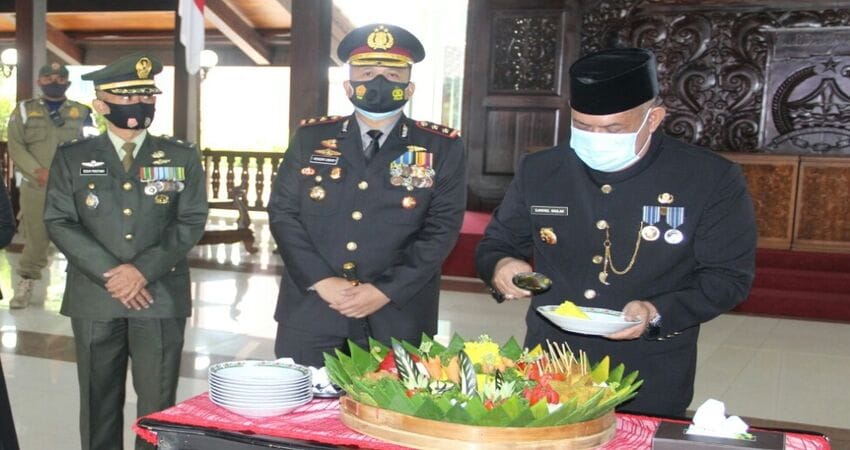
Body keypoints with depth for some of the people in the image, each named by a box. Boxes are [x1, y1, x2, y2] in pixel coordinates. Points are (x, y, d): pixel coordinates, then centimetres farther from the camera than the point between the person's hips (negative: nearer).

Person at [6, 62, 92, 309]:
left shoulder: (82, 112, 9)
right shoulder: (24, 110, 9)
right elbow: (16, 147, 1)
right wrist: (38, 171, -13)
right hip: (35, 187, 0)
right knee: (34, 237, 4)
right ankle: (25, 284, 18)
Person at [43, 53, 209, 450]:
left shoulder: (182, 158, 6)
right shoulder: (72, 157, 7)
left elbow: (191, 222, -1)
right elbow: (59, 222, 0)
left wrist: (142, 270, -13)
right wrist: (110, 273, -12)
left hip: (161, 297, -1)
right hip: (94, 298, 1)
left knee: (158, 406, 2)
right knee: (99, 403, 10)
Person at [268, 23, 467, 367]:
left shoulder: (442, 148, 2)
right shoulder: (311, 137, 7)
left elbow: (442, 228, -4)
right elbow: (282, 212, 3)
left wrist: (385, 291, -13)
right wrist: (321, 280, -10)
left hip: (397, 321, -1)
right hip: (310, 317, 2)